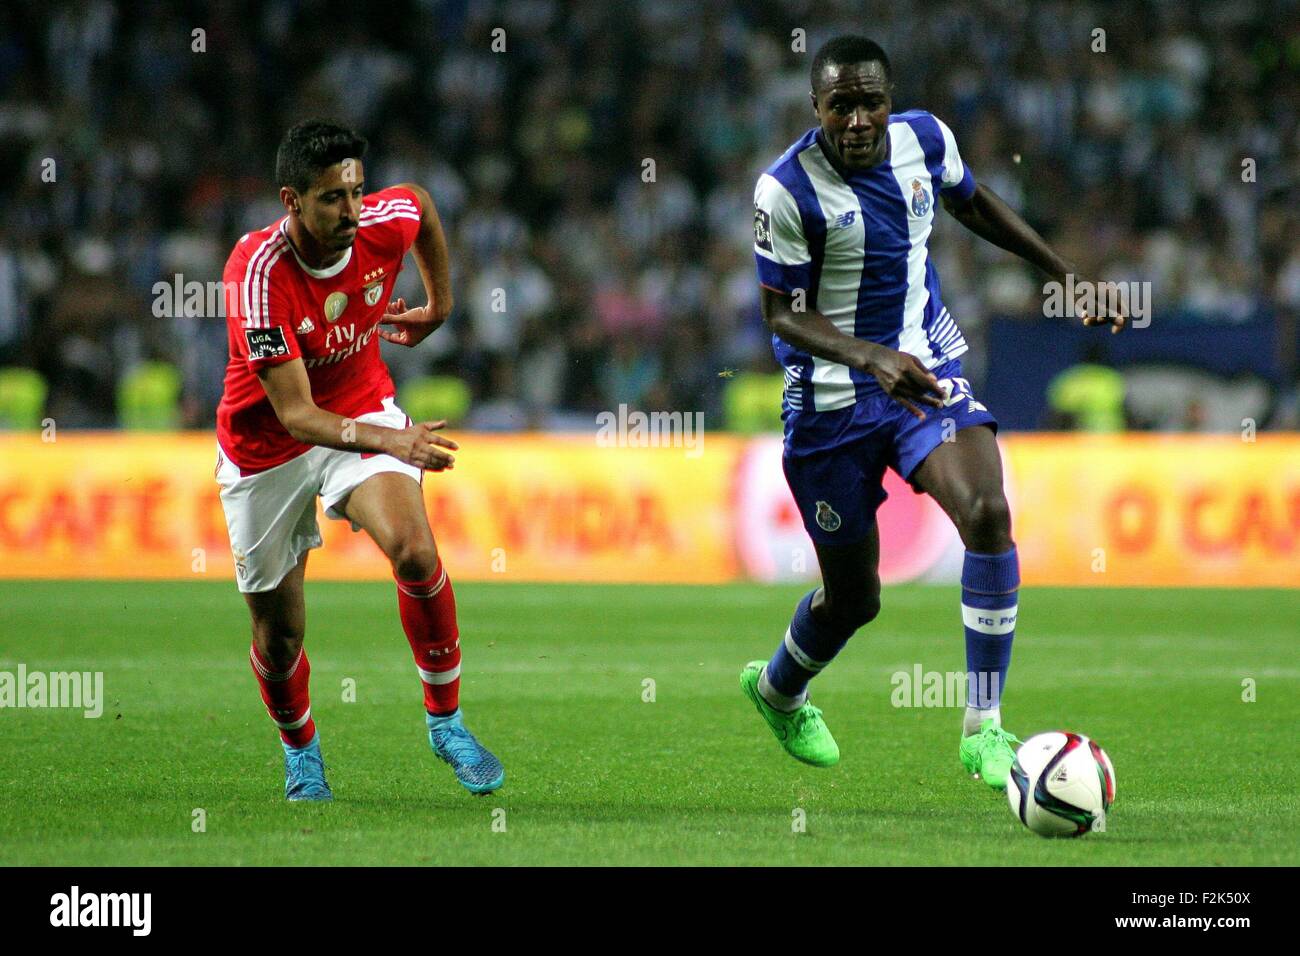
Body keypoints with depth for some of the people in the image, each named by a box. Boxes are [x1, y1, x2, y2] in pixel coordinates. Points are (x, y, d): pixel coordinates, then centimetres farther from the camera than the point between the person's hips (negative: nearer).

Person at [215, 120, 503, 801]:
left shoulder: (385, 223, -19)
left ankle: (445, 720, -6)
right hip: (266, 445, -2)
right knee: (279, 634, 6)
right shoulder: (258, 273, -32)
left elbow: (421, 203, 10)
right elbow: (295, 414, -35)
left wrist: (439, 305, 15)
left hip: (362, 409, 2)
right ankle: (300, 751, 39)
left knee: (414, 549, -26)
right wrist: (389, 441, -49)